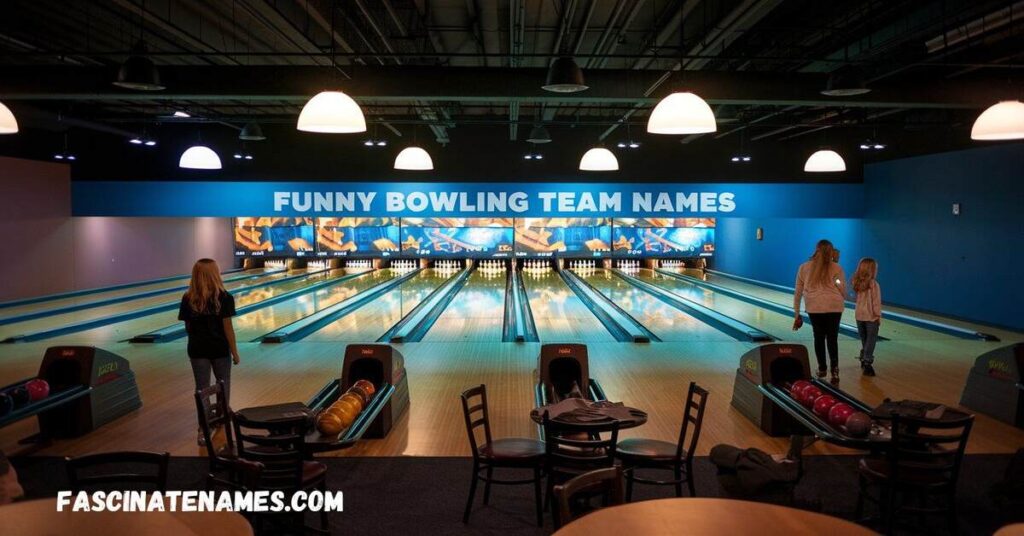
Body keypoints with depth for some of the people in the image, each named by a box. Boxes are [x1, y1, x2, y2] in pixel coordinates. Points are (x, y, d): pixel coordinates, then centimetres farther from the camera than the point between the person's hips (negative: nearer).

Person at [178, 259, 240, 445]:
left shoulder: (188, 299, -5)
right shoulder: (223, 297, -13)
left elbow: (187, 327, 0)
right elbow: (227, 327, -12)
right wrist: (235, 352, -4)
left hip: (197, 349, 2)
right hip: (220, 348, -1)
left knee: (202, 388, 6)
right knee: (223, 384, 20)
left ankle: (204, 429, 4)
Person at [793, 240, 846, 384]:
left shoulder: (804, 267, 9)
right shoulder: (836, 268, 5)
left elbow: (798, 293, 11)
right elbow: (844, 293, 4)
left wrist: (797, 314, 16)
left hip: (814, 307, 1)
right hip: (834, 306, -1)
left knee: (819, 337, 14)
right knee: (832, 338, 4)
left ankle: (822, 369, 24)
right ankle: (834, 370, -4)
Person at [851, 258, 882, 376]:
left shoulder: (857, 284, 0)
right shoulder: (873, 284, -16)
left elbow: (858, 300, 4)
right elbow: (876, 302, -13)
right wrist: (878, 316, -4)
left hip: (860, 316, 5)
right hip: (871, 317, -5)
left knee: (864, 341, 17)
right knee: (871, 341, 0)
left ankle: (864, 360, 25)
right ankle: (867, 364, -3)